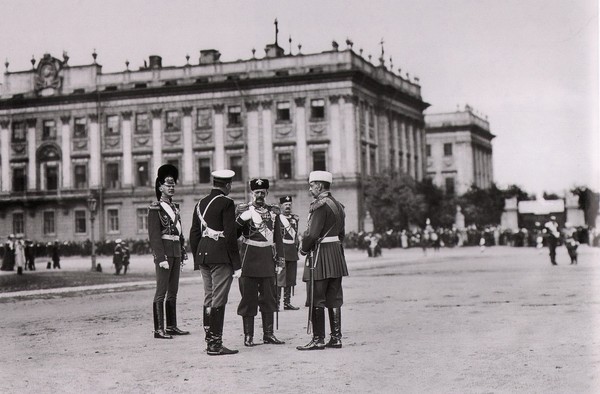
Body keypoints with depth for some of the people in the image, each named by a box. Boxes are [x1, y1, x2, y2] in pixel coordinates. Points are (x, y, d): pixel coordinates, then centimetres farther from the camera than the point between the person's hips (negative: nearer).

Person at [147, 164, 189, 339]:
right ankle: (159, 329, -4)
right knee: (162, 291, -6)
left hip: (176, 252, 8)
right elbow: (154, 235, -13)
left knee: (173, 291, 11)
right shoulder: (155, 208, -8)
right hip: (164, 251, -8)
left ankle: (172, 326, 17)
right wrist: (161, 258, -19)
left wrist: (183, 252, 16)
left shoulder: (175, 207, 16)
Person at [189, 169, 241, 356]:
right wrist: (236, 264, -11)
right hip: (221, 257, -7)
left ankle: (209, 340, 19)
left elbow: (194, 234, 14)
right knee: (218, 300, -5)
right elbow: (230, 235, -14)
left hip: (203, 255, 7)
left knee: (208, 299, 13)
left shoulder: (200, 204, 13)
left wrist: (197, 261, 21)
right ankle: (215, 345, -4)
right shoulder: (226, 203, -9)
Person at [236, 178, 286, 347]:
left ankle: (268, 334, 15)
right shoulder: (243, 210, 2)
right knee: (248, 297, 0)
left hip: (267, 259, 3)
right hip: (249, 259, -3)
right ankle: (248, 335, 6)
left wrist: (280, 260, 7)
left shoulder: (273, 212, 11)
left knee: (269, 297, 7)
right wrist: (241, 219, -21)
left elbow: (278, 238, 12)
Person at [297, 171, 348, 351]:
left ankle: (318, 339, -1)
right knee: (334, 299, 10)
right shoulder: (338, 205, 13)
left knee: (317, 300, -3)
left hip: (320, 255, -9)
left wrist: (304, 249, -4)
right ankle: (336, 338, 12)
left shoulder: (320, 205, -15)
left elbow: (312, 234, -19)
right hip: (337, 254, 9)